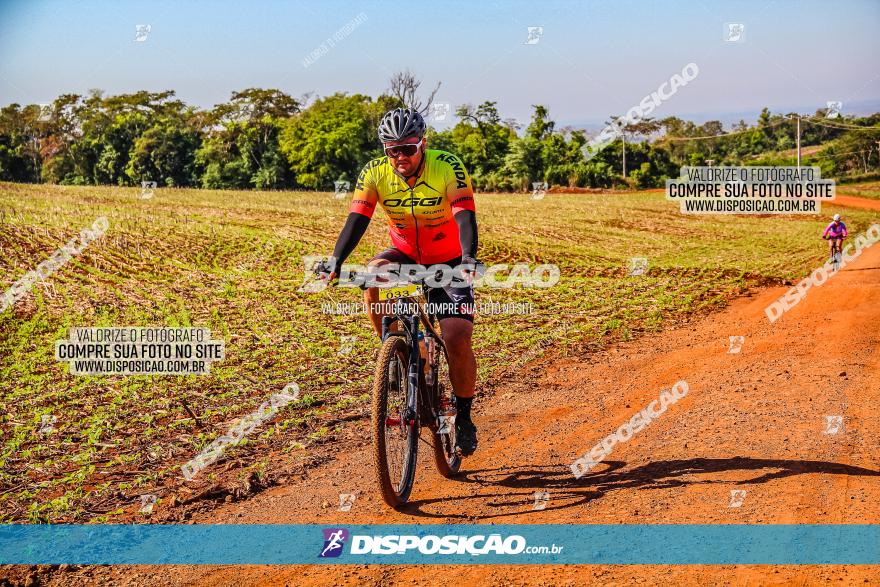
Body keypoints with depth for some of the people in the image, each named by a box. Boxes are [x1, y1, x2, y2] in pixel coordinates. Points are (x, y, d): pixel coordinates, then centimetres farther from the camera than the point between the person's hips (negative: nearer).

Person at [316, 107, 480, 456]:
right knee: (371, 275, -32)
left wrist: (468, 257, -50)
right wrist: (336, 260, -39)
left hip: (448, 261, -2)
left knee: (458, 339, -16)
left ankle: (464, 417, 5)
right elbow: (357, 218, -23)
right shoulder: (374, 173, -15)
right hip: (405, 253, 3)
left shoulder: (448, 167, -23)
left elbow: (465, 216, -32)